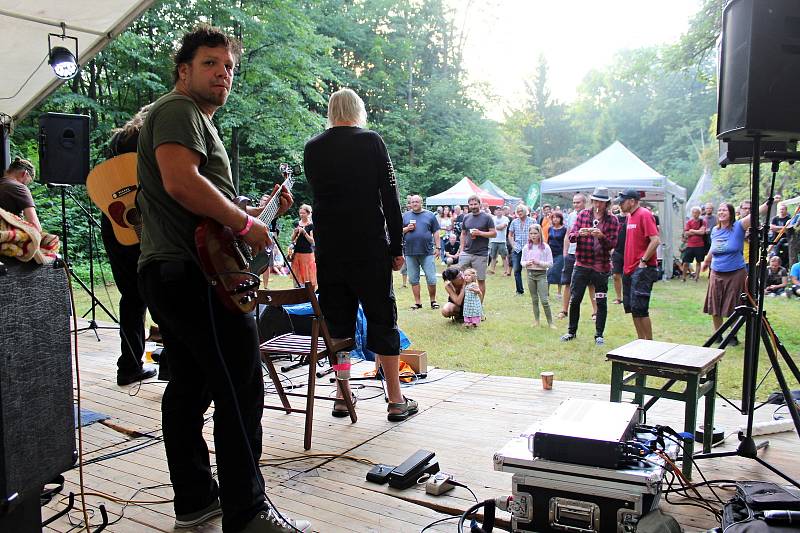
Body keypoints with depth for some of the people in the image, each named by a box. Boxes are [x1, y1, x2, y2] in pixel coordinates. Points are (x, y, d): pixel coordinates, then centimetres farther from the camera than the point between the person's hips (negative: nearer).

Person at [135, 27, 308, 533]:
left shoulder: (199, 120, 27)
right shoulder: (179, 109, -5)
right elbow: (181, 183, -23)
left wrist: (259, 210, 21)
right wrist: (246, 225, -15)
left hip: (165, 273, 11)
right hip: (195, 273, -11)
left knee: (190, 387, 13)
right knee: (240, 390, -7)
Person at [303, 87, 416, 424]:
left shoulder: (312, 149, 7)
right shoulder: (371, 141, -3)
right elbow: (389, 197, -6)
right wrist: (397, 247, -1)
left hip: (328, 250, 3)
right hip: (370, 248, -3)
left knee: (337, 322, 11)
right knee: (382, 320, 4)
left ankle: (343, 395, 18)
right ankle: (396, 401, 8)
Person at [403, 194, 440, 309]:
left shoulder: (430, 215, 8)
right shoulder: (405, 216, 11)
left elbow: (436, 232, 8)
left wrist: (437, 247, 2)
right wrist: (406, 229, -7)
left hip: (427, 252, -2)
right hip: (410, 253, 2)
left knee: (431, 278, -1)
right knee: (413, 279, 5)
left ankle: (433, 300, 14)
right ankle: (417, 302, 14)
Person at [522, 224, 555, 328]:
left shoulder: (545, 247, -6)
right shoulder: (526, 247, 4)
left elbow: (550, 264, -5)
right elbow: (522, 261, 10)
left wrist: (539, 262, -18)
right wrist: (526, 263, -12)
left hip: (541, 274, -3)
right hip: (530, 274, 3)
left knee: (544, 300, -8)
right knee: (534, 299, 11)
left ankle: (550, 322, 2)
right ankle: (536, 321, 20)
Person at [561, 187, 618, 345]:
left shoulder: (612, 220, 0)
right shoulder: (583, 215, 5)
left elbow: (613, 244, -5)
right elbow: (571, 236, 1)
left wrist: (601, 236, -23)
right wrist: (579, 233, -20)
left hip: (601, 266, -1)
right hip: (582, 264, 1)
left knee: (601, 302, 5)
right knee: (575, 299, 5)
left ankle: (599, 334, 17)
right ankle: (572, 331, 21)